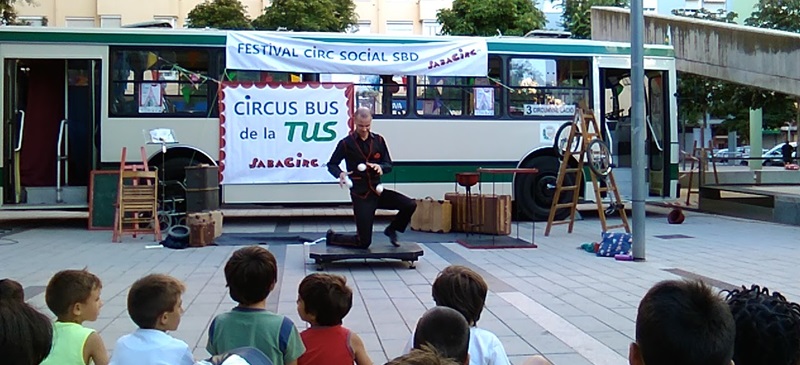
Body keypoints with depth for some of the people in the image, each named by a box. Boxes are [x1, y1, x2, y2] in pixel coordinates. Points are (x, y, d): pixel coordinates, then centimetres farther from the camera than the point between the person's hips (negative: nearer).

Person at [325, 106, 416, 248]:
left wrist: (381, 167, -19)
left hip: (377, 190, 4)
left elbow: (389, 165, 5)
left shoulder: (378, 140, 4)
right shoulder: (346, 143, -6)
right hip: (360, 195, -4)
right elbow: (331, 165, 3)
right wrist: (340, 174, -20)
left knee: (410, 205, -17)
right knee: (364, 242, -3)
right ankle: (332, 237, 25)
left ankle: (391, 230, 11)